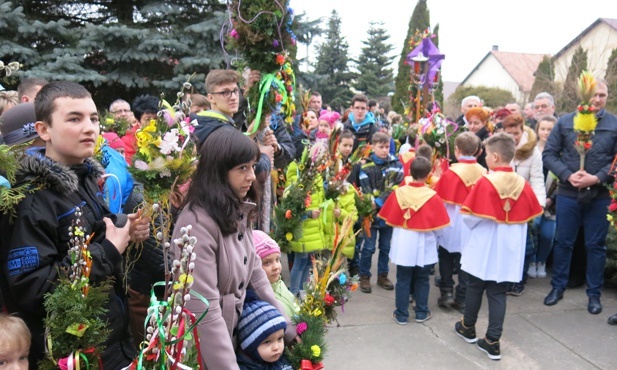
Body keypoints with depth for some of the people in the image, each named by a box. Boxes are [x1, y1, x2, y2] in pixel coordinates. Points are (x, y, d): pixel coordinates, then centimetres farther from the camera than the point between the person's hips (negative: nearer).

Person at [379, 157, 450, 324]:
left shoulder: (398, 193, -9)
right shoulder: (433, 196, -15)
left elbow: (389, 219, 3)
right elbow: (438, 226, -8)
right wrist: (437, 241, 12)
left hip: (402, 245, 1)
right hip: (424, 246, -1)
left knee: (403, 280, 11)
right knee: (422, 280, 15)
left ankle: (401, 314, 17)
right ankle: (421, 313, 25)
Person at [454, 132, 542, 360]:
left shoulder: (485, 182, -17)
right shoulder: (523, 184, -2)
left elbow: (471, 217, -14)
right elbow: (528, 218, 8)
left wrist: (472, 227, 6)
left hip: (484, 246, -3)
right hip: (509, 248, 3)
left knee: (475, 287, 14)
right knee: (498, 293, 9)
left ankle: (468, 328, 32)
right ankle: (492, 341, 10)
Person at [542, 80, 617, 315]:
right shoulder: (565, 122, 1)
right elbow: (549, 154, 0)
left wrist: (597, 178, -16)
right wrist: (567, 175, -14)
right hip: (568, 193, 0)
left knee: (596, 245, 10)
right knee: (563, 242, 10)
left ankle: (594, 293, 24)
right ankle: (558, 287, 26)